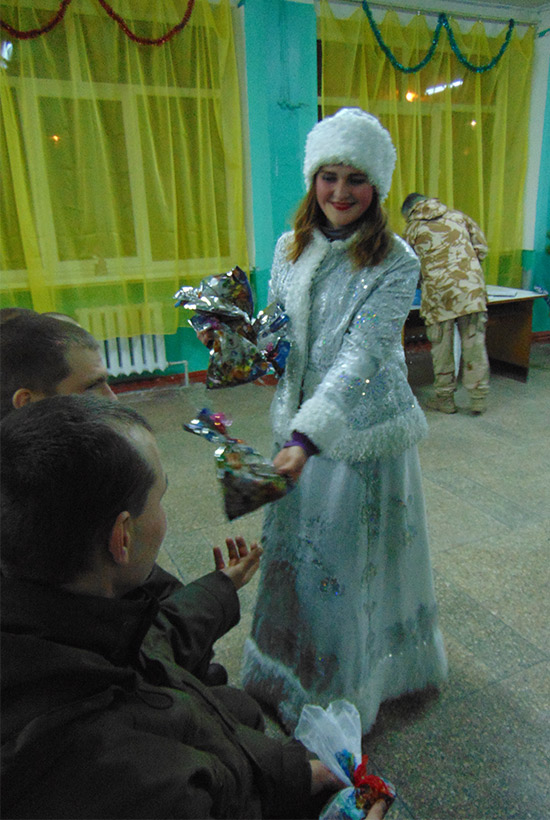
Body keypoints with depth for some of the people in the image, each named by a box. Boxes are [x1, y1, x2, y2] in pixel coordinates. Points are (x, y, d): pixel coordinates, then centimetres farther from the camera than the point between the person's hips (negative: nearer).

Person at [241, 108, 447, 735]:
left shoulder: (395, 263, -15)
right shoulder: (290, 248, 2)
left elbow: (361, 355, -26)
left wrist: (307, 438, -36)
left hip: (363, 431, -5)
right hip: (299, 424, 5)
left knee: (353, 557, 9)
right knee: (294, 548, 18)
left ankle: (343, 694, 36)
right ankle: (290, 677, 45)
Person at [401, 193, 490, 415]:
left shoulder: (413, 228, 9)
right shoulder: (458, 216, 16)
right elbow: (482, 248, 14)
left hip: (440, 294, -2)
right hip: (472, 289, 3)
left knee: (442, 348, 8)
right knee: (474, 345, 7)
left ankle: (445, 399, 17)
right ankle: (479, 399, 13)